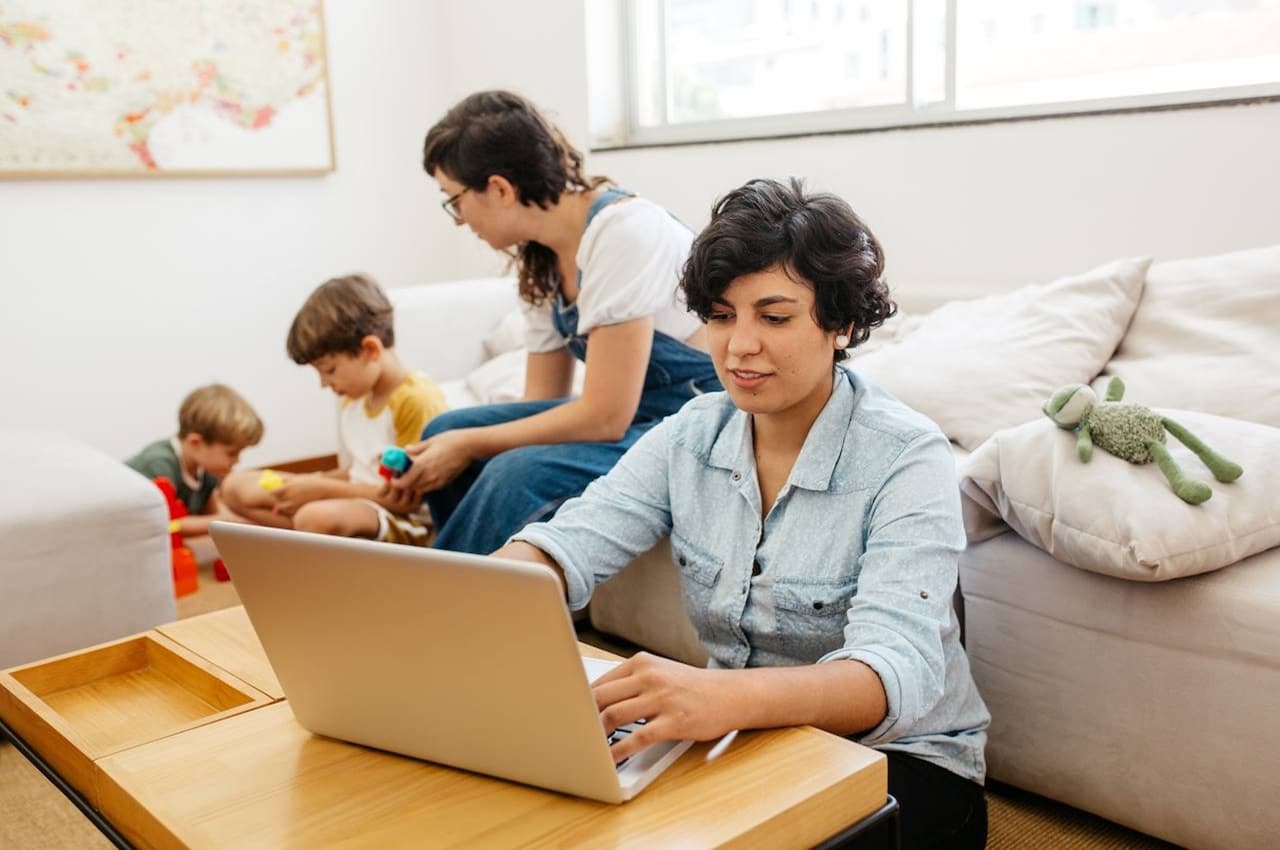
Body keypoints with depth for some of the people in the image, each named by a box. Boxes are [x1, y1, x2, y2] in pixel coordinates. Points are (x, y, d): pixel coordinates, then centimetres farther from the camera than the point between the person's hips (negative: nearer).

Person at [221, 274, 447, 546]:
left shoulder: (417, 400, -18)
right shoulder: (353, 400, 11)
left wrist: (320, 489, -16)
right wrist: (314, 482, -4)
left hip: (407, 523, -10)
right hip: (355, 503, 10)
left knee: (317, 517, -39)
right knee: (238, 487, 5)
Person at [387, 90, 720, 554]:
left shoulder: (622, 232, -22)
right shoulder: (541, 262, 4)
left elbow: (605, 417, -24)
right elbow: (542, 400, 9)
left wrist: (469, 446, -15)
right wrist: (450, 447, -6)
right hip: (625, 411, 9)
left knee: (519, 474, -29)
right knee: (446, 430, 1)